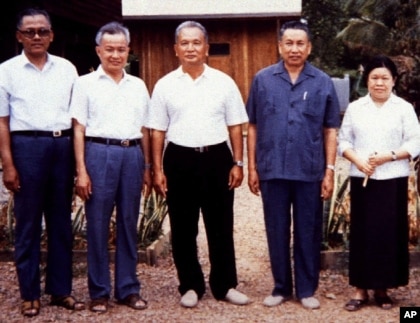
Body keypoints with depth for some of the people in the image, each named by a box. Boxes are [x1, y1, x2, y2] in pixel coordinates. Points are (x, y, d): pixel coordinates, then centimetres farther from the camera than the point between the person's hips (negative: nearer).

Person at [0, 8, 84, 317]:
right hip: (27, 146, -3)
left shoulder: (66, 68, 10)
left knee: (61, 220, 8)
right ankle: (30, 294, 13)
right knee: (28, 222, 4)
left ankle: (61, 289, 19)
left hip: (63, 145, 3)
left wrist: (79, 157, 5)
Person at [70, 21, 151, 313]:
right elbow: (79, 129, 0)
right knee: (98, 224, 1)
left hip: (132, 155, 3)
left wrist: (147, 167, 11)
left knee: (129, 223, 7)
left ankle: (128, 288, 17)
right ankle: (99, 291, 11)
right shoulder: (86, 83, 4)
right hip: (99, 153, -3)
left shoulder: (138, 86, 14)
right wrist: (81, 171, -7)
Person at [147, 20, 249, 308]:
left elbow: (235, 126, 5)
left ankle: (225, 285, 20)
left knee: (221, 226, 7)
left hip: (216, 158, 0)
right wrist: (158, 170, -1)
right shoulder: (165, 85, 3)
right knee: (183, 229, 8)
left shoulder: (224, 82, 3)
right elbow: (158, 131, 4)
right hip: (180, 159, 0)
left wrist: (238, 163, -1)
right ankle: (191, 286, 22)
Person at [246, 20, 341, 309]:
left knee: (308, 232, 8)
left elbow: (330, 131, 3)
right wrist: (252, 167, 1)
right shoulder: (263, 80, 3)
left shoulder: (323, 83, 2)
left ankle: (307, 290, 20)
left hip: (310, 171, 0)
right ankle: (281, 287, 23)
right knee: (276, 231, 10)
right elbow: (253, 127, 5)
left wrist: (330, 170, -2)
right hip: (272, 170, 1)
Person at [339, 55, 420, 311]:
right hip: (362, 180, 1)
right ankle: (361, 289, 8)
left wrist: (389, 156, -15)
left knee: (390, 233, 1)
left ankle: (382, 288, 13)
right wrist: (357, 160, -10)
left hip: (393, 181, -1)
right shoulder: (355, 108, 8)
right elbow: (344, 141, 8)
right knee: (362, 232, 1)